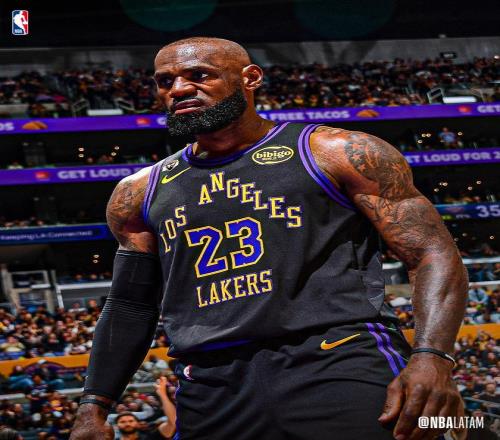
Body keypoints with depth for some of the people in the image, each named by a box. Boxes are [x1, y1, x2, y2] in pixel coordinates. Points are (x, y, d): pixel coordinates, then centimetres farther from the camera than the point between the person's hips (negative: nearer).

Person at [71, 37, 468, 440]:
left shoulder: (338, 154, 4)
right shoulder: (141, 192, 18)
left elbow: (435, 254, -1)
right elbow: (131, 305, 26)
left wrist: (432, 358, -17)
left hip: (341, 365, -4)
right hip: (211, 396, 4)